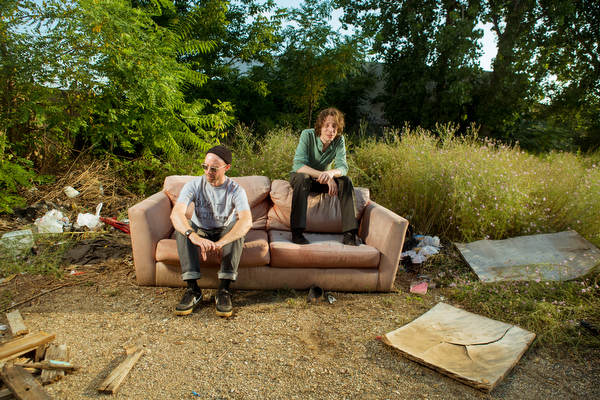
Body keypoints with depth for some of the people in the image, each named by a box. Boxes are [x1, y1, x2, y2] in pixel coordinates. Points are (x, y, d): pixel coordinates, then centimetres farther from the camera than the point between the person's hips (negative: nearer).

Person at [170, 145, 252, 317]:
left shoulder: (235, 190, -18)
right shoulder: (194, 185, -15)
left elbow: (247, 221, -36)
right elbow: (176, 213, -32)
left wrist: (219, 243, -50)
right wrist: (194, 237, -52)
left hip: (224, 232, -1)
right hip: (200, 231, 1)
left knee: (238, 227, -33)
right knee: (182, 227, -30)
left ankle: (224, 290, -35)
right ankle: (192, 289, -32)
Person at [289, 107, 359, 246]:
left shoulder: (339, 140, -12)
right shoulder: (307, 135, -22)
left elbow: (343, 167, -21)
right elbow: (298, 165, -31)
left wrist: (331, 173, -46)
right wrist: (323, 175, -41)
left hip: (322, 181, 3)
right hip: (300, 176, -3)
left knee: (346, 181, -22)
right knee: (302, 178, -37)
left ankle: (350, 232, -23)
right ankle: (297, 231, -37)